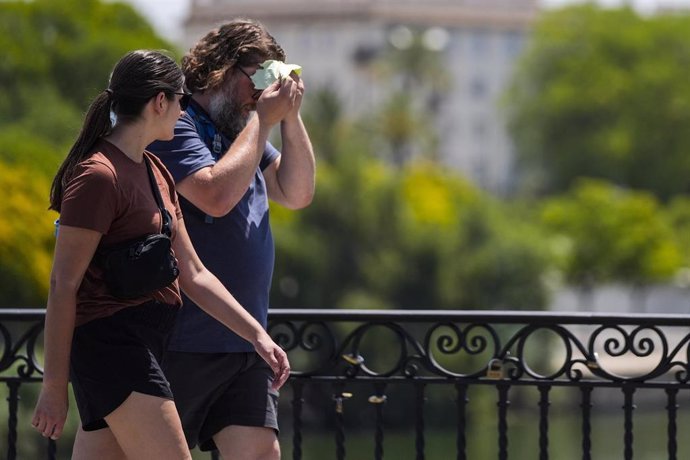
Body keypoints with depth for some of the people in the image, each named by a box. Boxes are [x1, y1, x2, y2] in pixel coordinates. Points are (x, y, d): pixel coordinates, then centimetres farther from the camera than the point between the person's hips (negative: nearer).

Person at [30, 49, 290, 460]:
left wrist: (258, 335, 11)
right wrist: (54, 385, -14)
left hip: (144, 345, 10)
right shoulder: (98, 176, -11)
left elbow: (192, 274, 19)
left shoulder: (156, 172, 18)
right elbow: (63, 286, -13)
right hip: (111, 341, -10)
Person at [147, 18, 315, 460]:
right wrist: (262, 119, -14)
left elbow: (298, 193, 14)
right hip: (183, 343, -8)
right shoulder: (176, 125, -10)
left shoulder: (241, 133, 18)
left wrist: (290, 116, 1)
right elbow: (217, 195, -23)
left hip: (243, 342, 8)